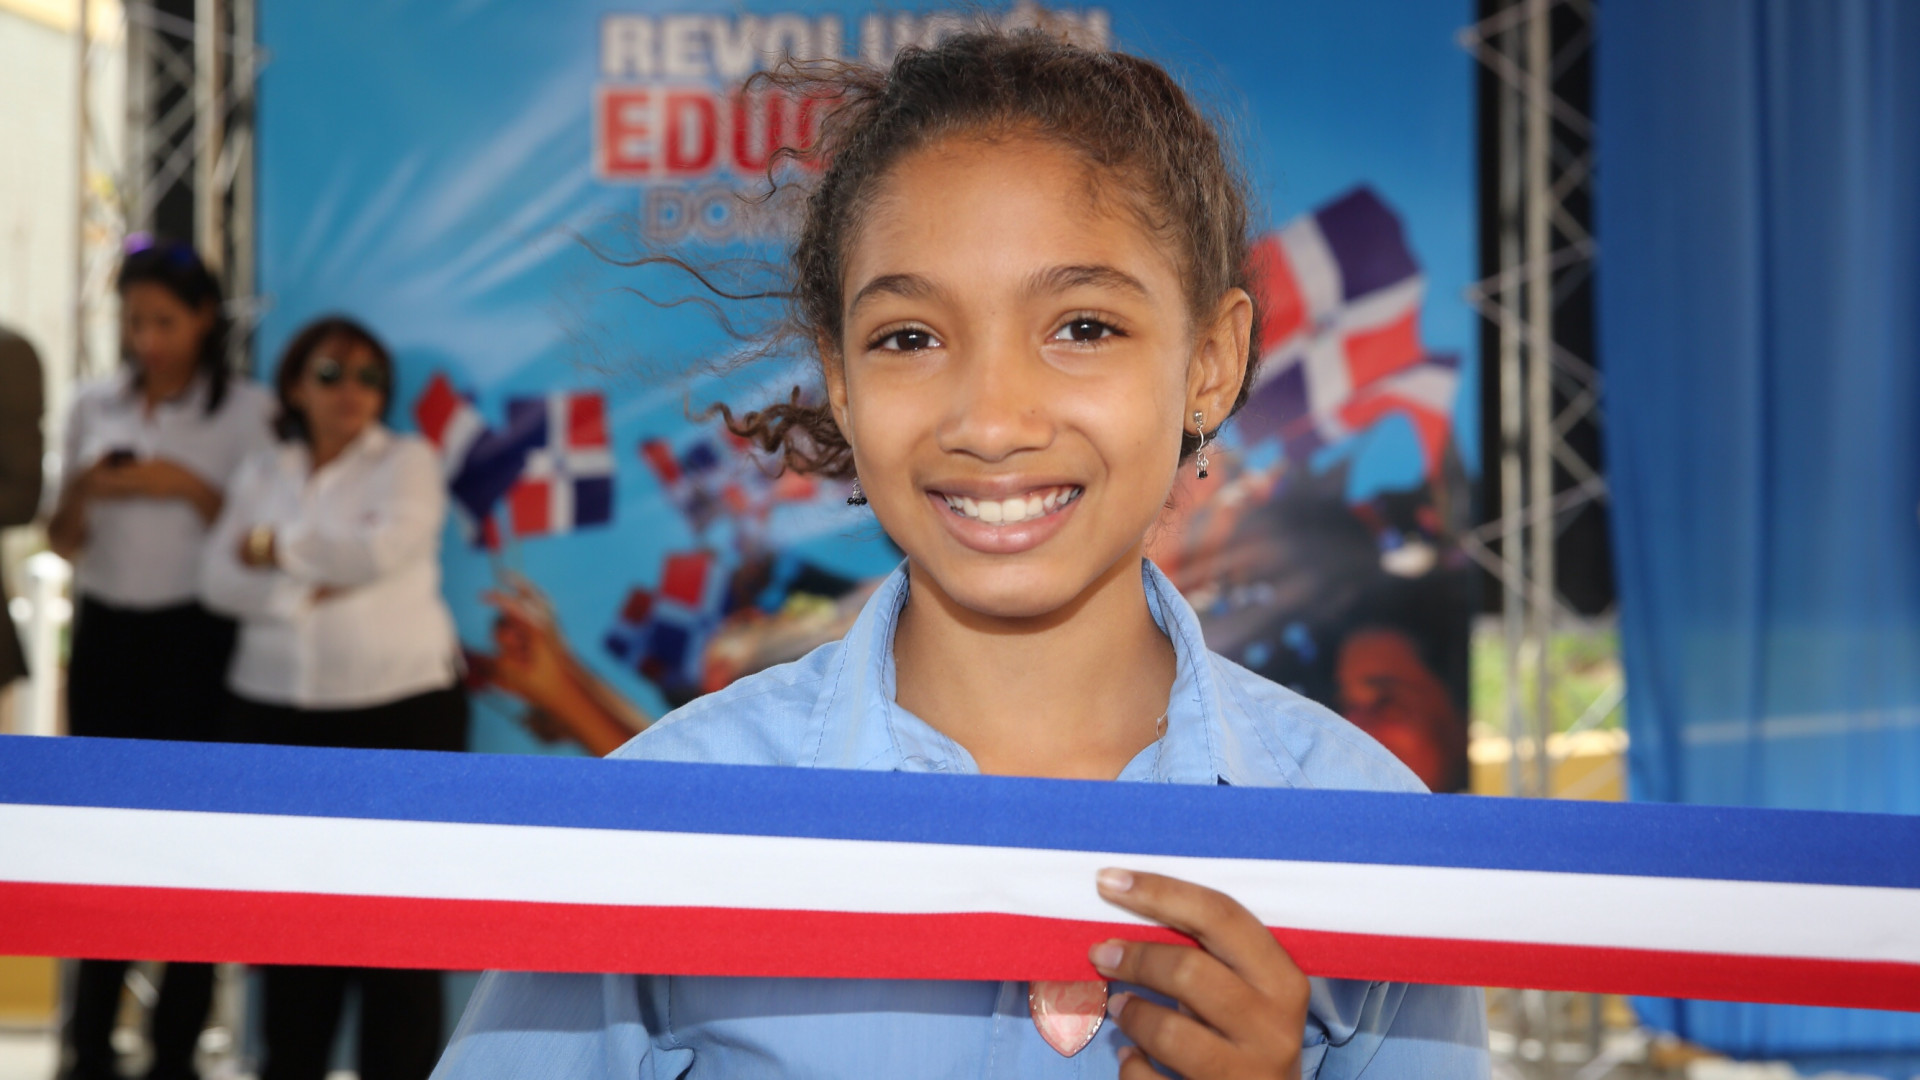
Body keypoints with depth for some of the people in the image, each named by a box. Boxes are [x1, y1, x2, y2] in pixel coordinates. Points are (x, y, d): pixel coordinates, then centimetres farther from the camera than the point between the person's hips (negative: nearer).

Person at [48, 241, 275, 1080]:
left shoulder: (244, 410, -2)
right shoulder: (95, 408, 10)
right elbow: (62, 543, 12)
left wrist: (189, 487, -17)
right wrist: (84, 488, -8)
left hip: (195, 641, -4)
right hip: (106, 635, 4)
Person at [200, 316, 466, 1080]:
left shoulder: (407, 461, 4)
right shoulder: (261, 474, 14)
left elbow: (382, 549, -14)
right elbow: (220, 580, 2)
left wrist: (276, 547, -3)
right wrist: (309, 592, -13)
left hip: (401, 706, -3)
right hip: (278, 710, 3)